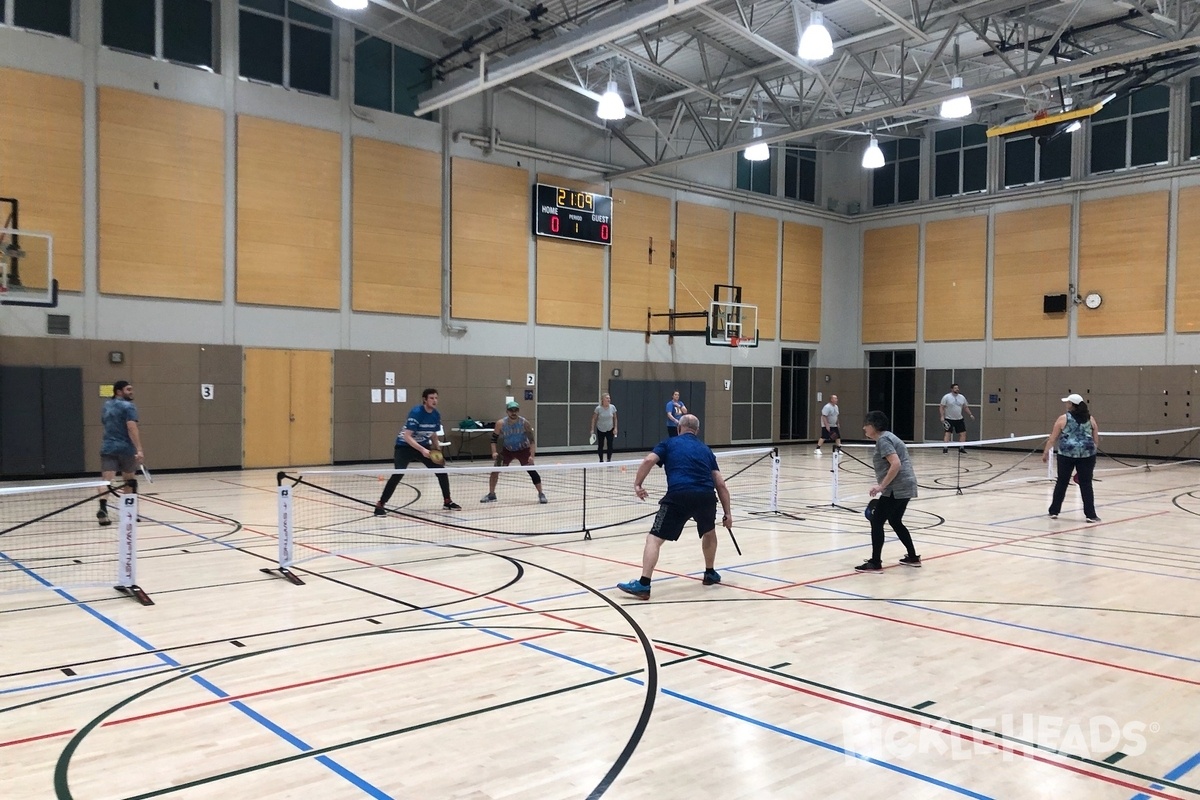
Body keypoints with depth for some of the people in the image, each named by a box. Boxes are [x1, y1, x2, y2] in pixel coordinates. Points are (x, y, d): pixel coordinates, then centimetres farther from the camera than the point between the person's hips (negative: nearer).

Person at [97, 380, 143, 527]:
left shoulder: (106, 406, 16)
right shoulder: (128, 406, -8)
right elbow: (132, 428, -19)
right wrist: (139, 450, -26)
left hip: (108, 448, 4)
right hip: (126, 448, -4)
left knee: (107, 480, -8)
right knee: (129, 479, 14)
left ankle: (103, 509, -29)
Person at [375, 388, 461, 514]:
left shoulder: (436, 415, -4)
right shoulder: (416, 412, -25)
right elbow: (407, 437, -30)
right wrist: (422, 450, -37)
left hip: (423, 446, 7)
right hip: (405, 446, -7)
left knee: (441, 471, 1)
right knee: (398, 474, -23)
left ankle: (447, 502, 17)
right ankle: (380, 505, -15)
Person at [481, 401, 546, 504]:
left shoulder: (524, 423, -23)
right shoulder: (500, 424, -20)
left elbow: (531, 440, -20)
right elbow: (494, 439, -10)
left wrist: (531, 456, -31)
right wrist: (494, 452, -25)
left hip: (523, 450, -2)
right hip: (507, 450, 2)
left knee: (532, 471, -13)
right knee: (495, 469, -8)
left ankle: (541, 494, 2)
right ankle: (491, 494, 9)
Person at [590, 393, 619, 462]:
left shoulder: (612, 407, -7)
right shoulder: (598, 408, -13)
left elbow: (615, 418, 3)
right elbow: (594, 419, -4)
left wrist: (615, 428, -4)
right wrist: (592, 429, -7)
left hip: (610, 429, 1)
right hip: (600, 430, -1)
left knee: (610, 445, -4)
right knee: (600, 446, 5)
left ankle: (609, 460, 7)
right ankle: (601, 460, 19)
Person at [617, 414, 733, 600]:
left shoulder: (669, 443, 18)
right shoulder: (706, 449, 26)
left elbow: (648, 461, -2)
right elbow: (720, 484, 21)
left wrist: (637, 484, 4)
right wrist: (727, 513, 26)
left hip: (678, 497, -4)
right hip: (706, 497, 4)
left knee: (654, 539, 1)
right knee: (709, 532, 34)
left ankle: (643, 585, -10)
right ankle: (710, 573, 44)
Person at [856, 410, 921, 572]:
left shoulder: (883, 439, -13)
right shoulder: (886, 437, 18)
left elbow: (896, 464, -24)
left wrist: (881, 486, -21)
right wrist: (882, 485, 24)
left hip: (897, 489, -10)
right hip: (904, 487, 10)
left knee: (876, 521, -5)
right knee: (895, 522, 22)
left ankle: (875, 563, -4)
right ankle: (913, 557, 29)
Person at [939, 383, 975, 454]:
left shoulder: (962, 397, 8)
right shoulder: (946, 397, -7)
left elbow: (965, 407, 17)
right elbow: (941, 407, -8)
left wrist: (970, 415, 6)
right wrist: (942, 417, -17)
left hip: (959, 419, 5)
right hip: (949, 419, -5)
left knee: (963, 433, 1)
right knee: (947, 433, -10)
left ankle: (961, 448, 11)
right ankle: (945, 448, -7)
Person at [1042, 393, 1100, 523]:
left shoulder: (1063, 419, -1)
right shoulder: (1090, 419, 7)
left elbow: (1052, 438, 1)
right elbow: (1096, 440, 10)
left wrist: (1046, 452, 12)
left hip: (1066, 454, -2)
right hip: (1087, 454, 2)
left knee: (1062, 482, 8)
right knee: (1086, 484, 4)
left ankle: (1054, 511, 15)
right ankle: (1090, 515, 2)